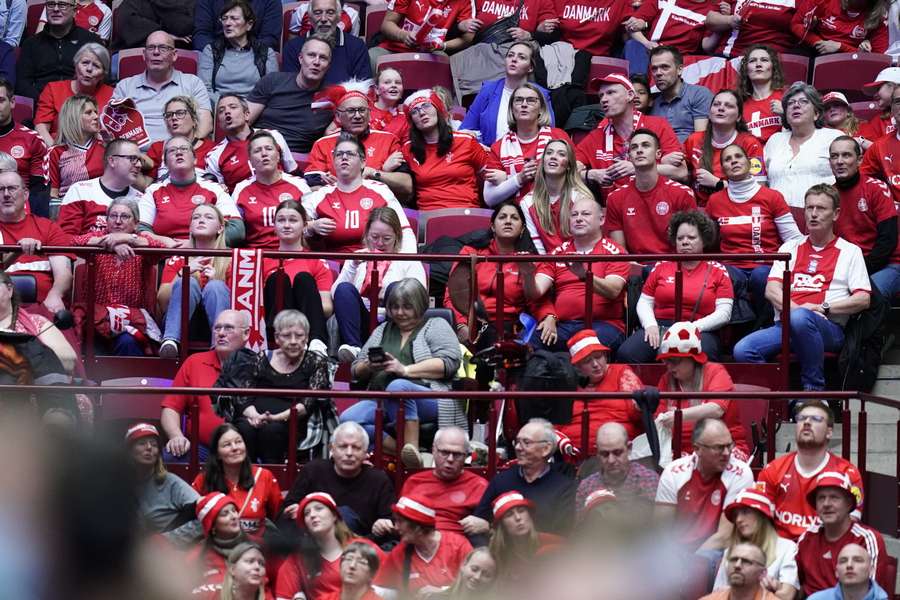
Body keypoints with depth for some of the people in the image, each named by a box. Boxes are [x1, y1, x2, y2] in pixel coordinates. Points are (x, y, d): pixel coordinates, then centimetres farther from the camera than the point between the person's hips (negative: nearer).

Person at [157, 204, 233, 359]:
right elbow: (162, 302, 1)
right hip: (183, 327, 1)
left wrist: (215, 283, -14)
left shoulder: (230, 260, 7)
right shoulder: (179, 259, 12)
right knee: (188, 282, -23)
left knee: (216, 286, -25)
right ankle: (170, 341, -42)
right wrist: (181, 274, -13)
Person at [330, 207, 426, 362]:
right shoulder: (358, 258, 20)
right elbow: (336, 294, 7)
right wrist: (353, 267, -6)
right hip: (362, 326, 2)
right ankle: (354, 347, -37)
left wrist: (391, 293, -17)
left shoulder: (409, 262, 14)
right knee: (344, 288, -24)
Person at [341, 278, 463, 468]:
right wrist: (369, 367, 0)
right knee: (348, 419, -27)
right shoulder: (382, 331, 27)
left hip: (429, 401, -5)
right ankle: (403, 451, -31)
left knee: (398, 386, -39)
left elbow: (449, 363, -5)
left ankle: (411, 450, -38)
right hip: (382, 403, 5)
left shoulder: (435, 326, 12)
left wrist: (405, 369, -13)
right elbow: (356, 371, 25)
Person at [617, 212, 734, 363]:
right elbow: (644, 302, 17)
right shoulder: (662, 266, 18)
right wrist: (650, 325, -5)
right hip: (659, 327, 3)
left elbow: (724, 312, 2)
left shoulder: (717, 271, 11)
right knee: (626, 354, -28)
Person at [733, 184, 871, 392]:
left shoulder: (850, 251, 15)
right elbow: (771, 290, 11)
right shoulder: (790, 248, 24)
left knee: (800, 319, -41)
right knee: (743, 351, -26)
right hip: (785, 325, 3)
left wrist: (824, 308, -9)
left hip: (829, 328, -3)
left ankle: (814, 389, -28)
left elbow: (863, 299, 4)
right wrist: (796, 308, -9)